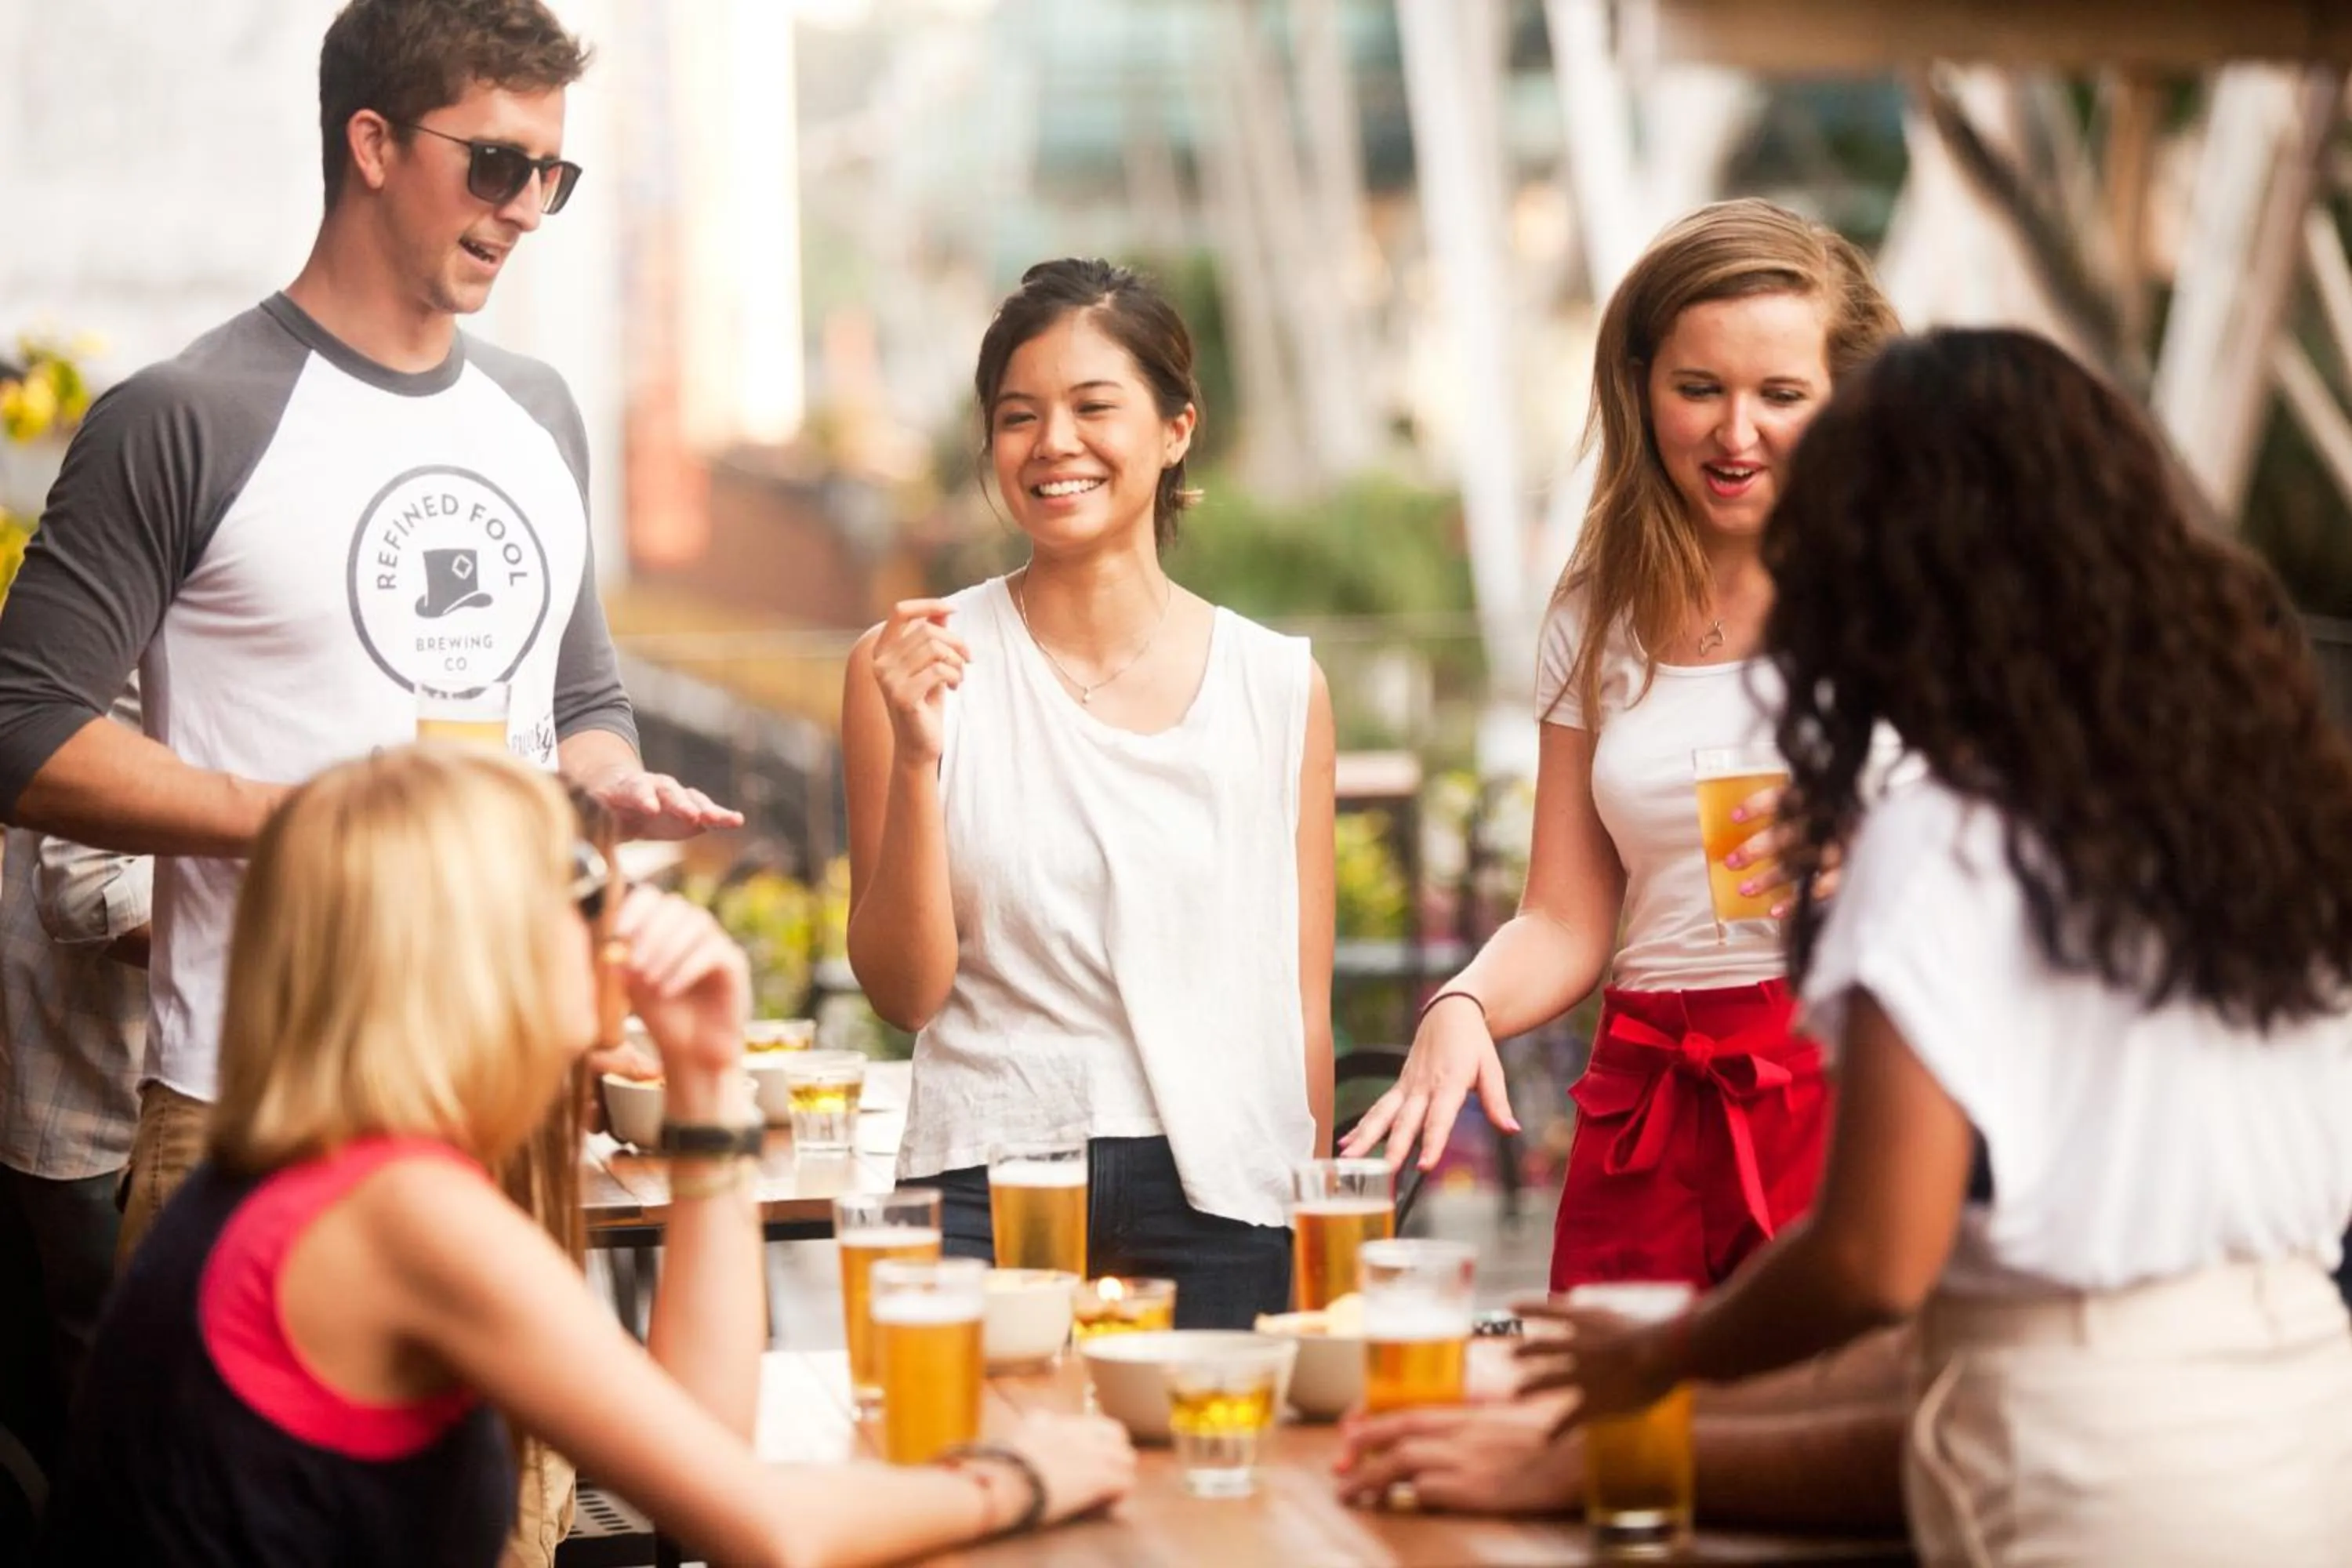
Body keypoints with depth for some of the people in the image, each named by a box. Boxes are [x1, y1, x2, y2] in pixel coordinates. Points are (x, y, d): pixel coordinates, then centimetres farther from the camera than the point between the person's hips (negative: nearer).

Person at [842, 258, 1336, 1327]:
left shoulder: (1277, 687, 5)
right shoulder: (915, 666, 1)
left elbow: (1302, 1003, 8)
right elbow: (904, 989, -1)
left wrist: (1314, 1239, 7)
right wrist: (914, 756, -12)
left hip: (1220, 1197, 1)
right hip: (985, 1190, -1)